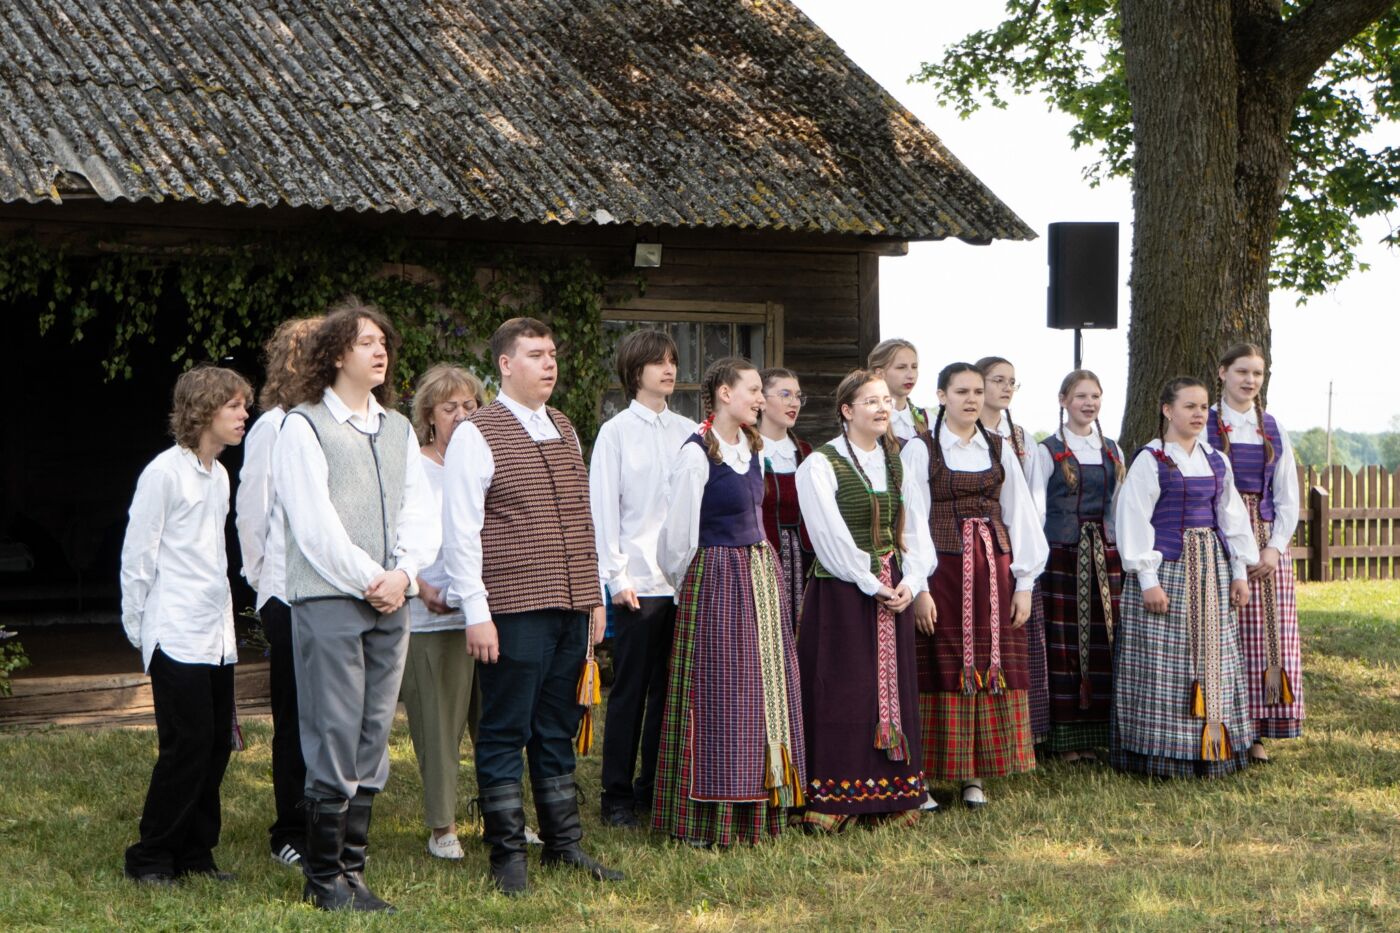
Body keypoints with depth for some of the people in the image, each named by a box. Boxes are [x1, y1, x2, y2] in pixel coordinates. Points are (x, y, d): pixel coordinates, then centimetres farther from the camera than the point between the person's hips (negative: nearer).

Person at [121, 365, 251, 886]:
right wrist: (138, 631, -5)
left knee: (217, 745, 7)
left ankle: (195, 853, 16)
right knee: (187, 746, -8)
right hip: (177, 641, -8)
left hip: (217, 639, 8)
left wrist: (226, 620, 18)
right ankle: (150, 858, 3)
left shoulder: (219, 475, 15)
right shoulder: (165, 472, -10)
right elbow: (136, 557, -8)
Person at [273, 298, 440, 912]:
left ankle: (352, 870, 13)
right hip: (327, 601, -6)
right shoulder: (304, 426, -1)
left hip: (390, 605, 6)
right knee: (334, 743, -6)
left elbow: (421, 511, 11)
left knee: (372, 744, 6)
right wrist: (368, 580, -11)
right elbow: (314, 522, -9)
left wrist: (403, 574, -6)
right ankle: (324, 878, 2)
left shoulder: (398, 429, 17)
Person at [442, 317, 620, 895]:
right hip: (513, 612, -7)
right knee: (505, 733, 1)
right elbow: (459, 531, -9)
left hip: (571, 609, 7)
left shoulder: (564, 430, 16)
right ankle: (507, 855, 8)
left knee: (558, 732, 14)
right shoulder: (477, 435, -6)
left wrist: (594, 598, 16)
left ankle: (563, 844, 22)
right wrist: (476, 611, -14)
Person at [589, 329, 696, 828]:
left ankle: (655, 787, 17)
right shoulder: (617, 432, -1)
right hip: (639, 582, -4)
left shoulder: (688, 432, 10)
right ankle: (617, 796, 7)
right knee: (629, 690, 1)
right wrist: (617, 576, -8)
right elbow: (603, 507, -3)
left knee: (670, 688, 8)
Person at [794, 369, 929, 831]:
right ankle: (833, 805, 0)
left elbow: (910, 530, 11)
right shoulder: (821, 464, -7)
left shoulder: (896, 461, 12)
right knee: (842, 694, -6)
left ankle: (891, 798, 14)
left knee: (893, 690, 7)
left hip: (893, 592, 6)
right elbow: (831, 537, -13)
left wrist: (910, 583, -4)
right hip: (841, 594, -6)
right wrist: (871, 584, -13)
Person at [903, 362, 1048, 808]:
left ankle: (975, 776, 9)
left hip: (993, 571, 3)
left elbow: (1020, 515, 10)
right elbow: (914, 519, -5)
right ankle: (927, 775, 4)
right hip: (943, 570, -3)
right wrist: (919, 586, -11)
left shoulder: (999, 450, 10)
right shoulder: (920, 450, 0)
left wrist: (1024, 582, 3)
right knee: (944, 669, -3)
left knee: (992, 668, 2)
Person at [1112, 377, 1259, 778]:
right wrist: (1148, 579, -15)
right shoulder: (1150, 461, -7)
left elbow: (1231, 516, 16)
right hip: (1166, 566, -6)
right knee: (1164, 664, -4)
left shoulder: (1216, 462, 11)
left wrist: (1239, 571, 11)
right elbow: (1133, 520, -10)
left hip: (1211, 569, 6)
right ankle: (1164, 756, 2)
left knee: (1213, 659, 8)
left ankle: (1211, 746, 16)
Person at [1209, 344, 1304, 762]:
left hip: (1267, 543, 4)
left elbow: (1287, 497, 10)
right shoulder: (1203, 427, 0)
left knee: (1267, 634, 1)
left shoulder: (1273, 431, 11)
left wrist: (1275, 547, -4)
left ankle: (1257, 733, 7)